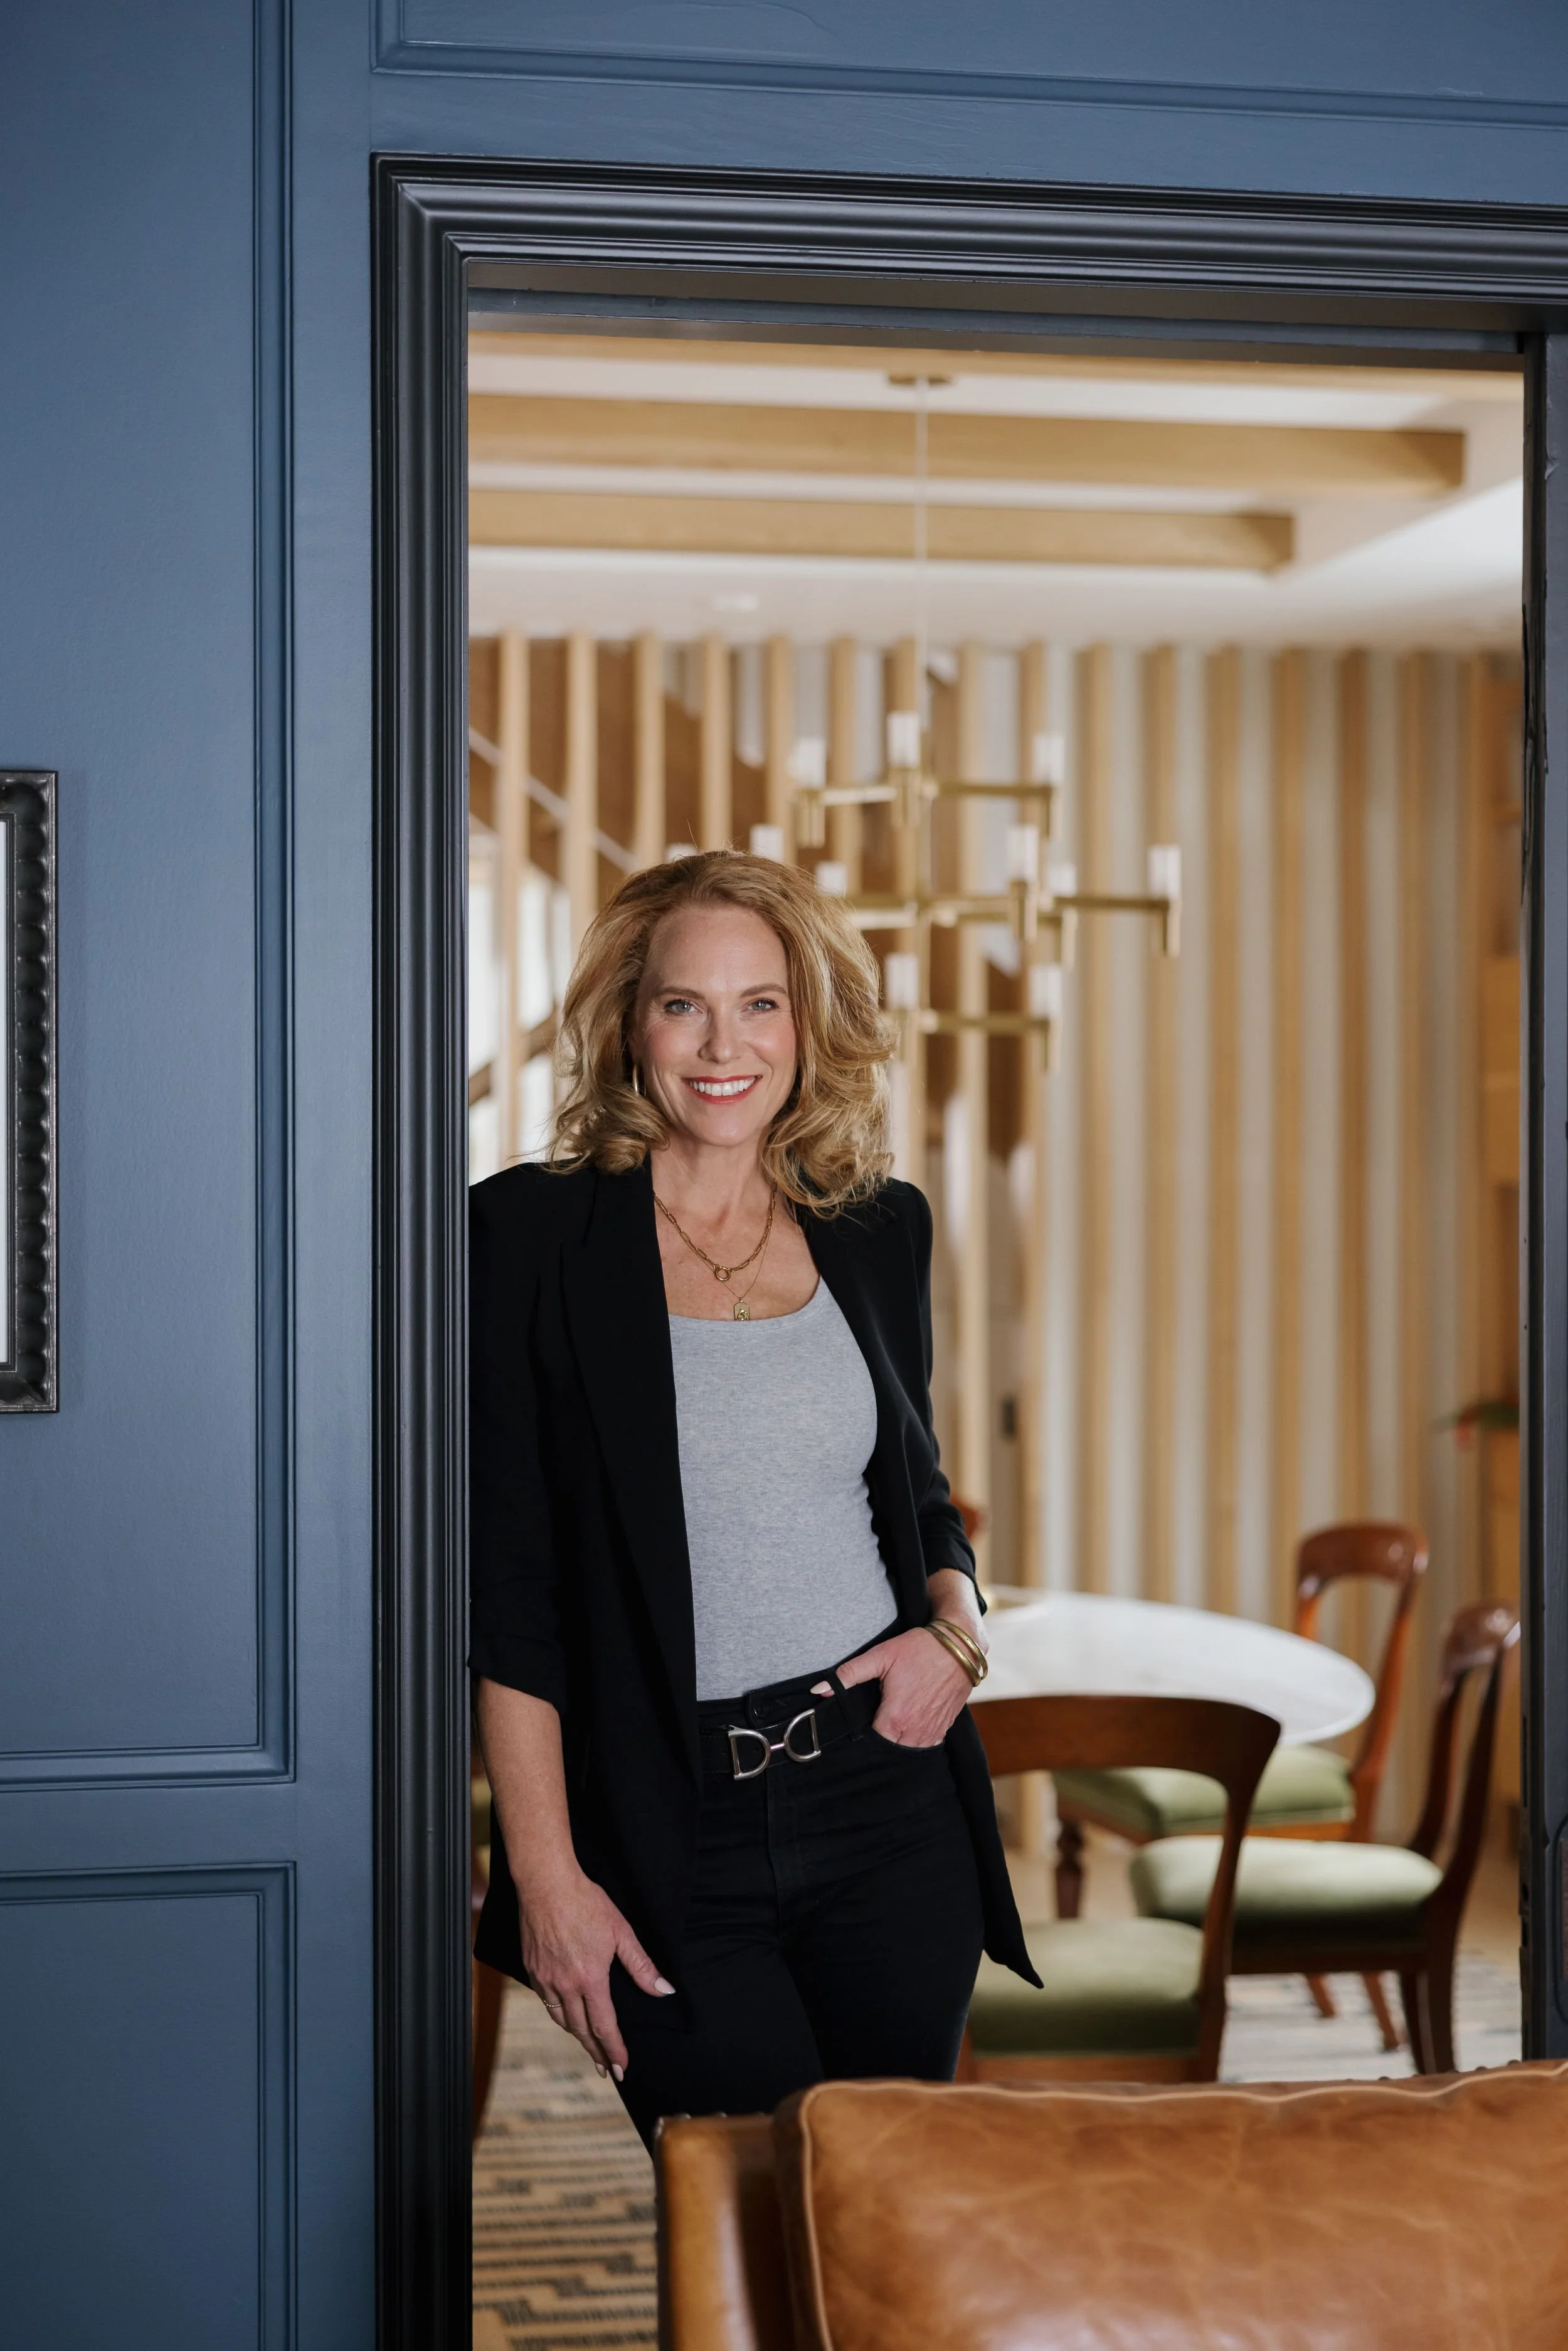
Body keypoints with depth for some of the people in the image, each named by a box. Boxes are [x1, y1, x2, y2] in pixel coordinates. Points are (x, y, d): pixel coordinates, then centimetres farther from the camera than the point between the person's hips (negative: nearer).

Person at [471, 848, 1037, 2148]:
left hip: (888, 1803, 4)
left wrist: (956, 1627, -1)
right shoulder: (531, 1235, -5)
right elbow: (505, 1577, -6)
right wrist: (545, 1872, -9)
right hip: (666, 1835, -3)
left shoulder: (880, 1229, 8)